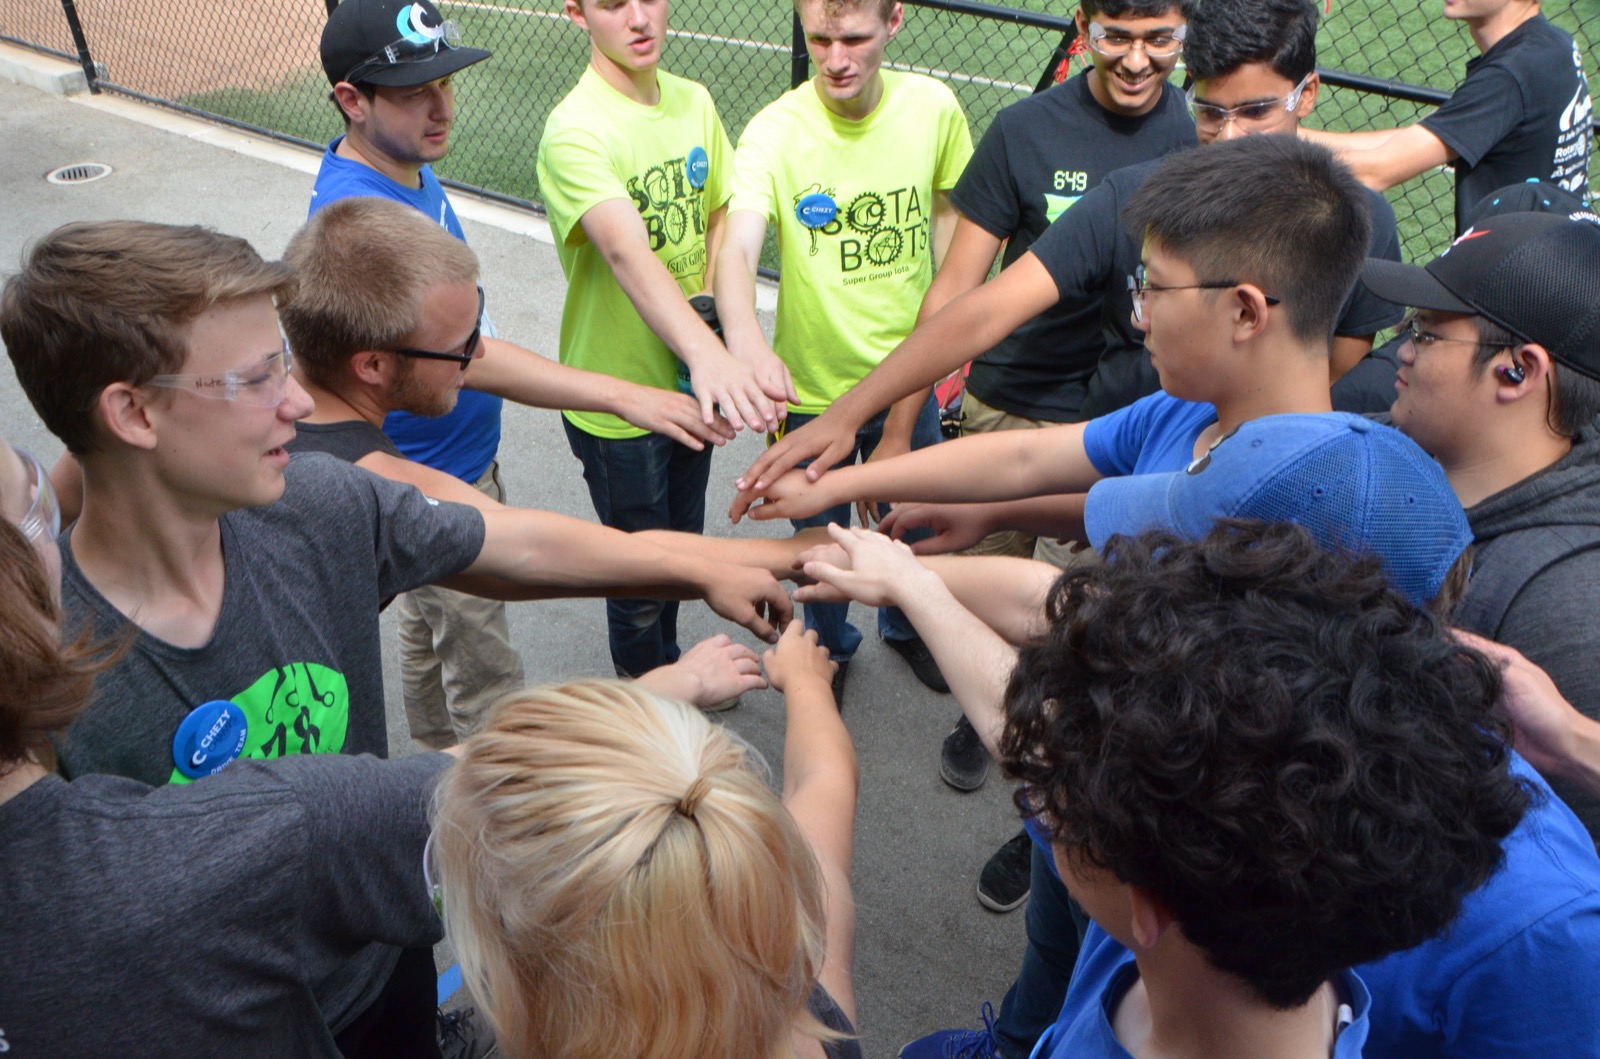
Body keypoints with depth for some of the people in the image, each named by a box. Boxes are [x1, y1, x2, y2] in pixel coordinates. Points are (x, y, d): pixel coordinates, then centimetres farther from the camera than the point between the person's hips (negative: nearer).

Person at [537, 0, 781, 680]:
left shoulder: (694, 102, 0)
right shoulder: (575, 132, -24)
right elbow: (627, 252, -41)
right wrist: (706, 351, -58)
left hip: (690, 380, 7)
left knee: (683, 544, 25)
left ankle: (670, 664, 50)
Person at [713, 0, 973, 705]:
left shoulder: (933, 107, -10)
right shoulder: (774, 131, -20)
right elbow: (737, 251, -35)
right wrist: (746, 341, -54)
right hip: (812, 382, -2)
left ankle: (906, 626, 55)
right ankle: (829, 648, 48)